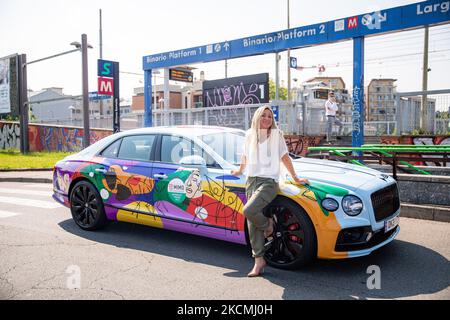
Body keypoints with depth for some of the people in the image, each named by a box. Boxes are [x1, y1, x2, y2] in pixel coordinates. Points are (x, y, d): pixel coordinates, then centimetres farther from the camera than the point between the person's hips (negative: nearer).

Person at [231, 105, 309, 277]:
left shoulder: (276, 134, 2)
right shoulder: (250, 135, 11)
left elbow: (284, 157, 5)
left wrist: (295, 178, 4)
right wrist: (239, 171, 37)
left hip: (269, 181, -4)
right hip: (251, 181, 4)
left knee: (249, 211, -27)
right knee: (252, 225, 1)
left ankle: (268, 226, 4)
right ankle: (259, 261, 10)